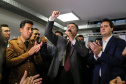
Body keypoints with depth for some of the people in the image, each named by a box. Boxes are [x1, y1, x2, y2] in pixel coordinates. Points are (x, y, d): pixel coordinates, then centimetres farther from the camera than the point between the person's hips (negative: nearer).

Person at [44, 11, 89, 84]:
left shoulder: (79, 43, 2)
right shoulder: (60, 40, 8)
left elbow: (85, 53, -15)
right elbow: (48, 33, 0)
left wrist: (73, 40, -20)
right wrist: (52, 18, -10)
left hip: (74, 75, -1)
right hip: (59, 73, 2)